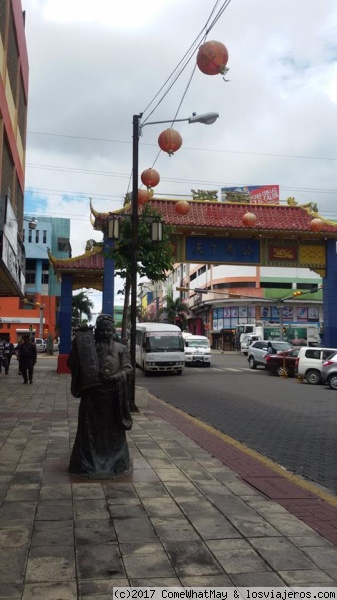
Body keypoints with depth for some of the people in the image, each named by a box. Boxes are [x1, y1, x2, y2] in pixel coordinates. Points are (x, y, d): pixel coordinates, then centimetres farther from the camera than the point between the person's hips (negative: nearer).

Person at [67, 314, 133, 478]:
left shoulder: (121, 349, 3)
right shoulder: (88, 346, 5)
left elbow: (128, 370, -2)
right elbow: (73, 364, -4)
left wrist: (114, 377, -21)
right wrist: (78, 341, -13)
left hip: (113, 397, 0)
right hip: (91, 396, 1)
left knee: (113, 430, 6)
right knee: (90, 429, 6)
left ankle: (114, 462, 18)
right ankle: (88, 462, 17)